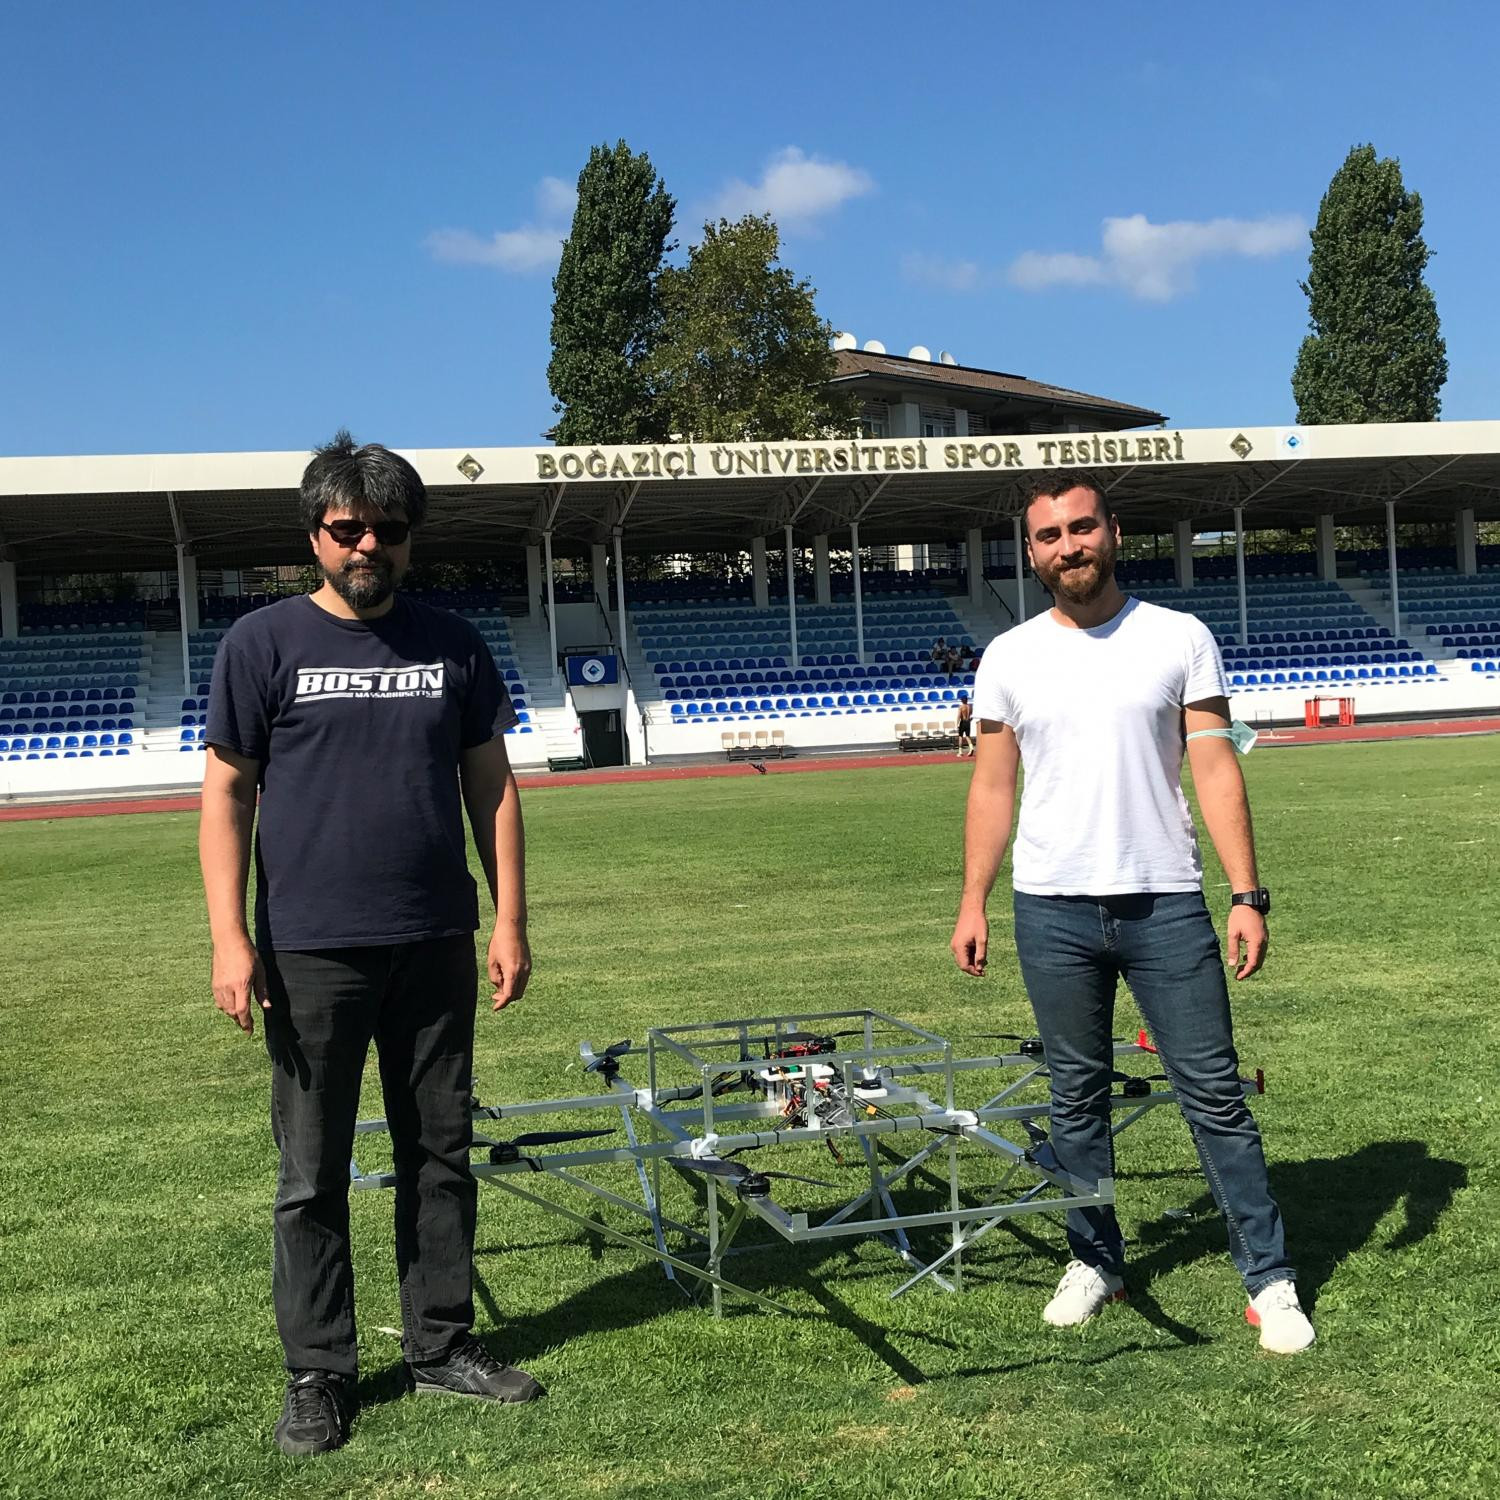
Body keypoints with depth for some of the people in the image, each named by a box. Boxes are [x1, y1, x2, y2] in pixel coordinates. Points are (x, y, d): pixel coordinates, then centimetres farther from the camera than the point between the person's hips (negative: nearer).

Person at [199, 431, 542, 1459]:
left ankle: (442, 1345, 25)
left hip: (436, 948, 3)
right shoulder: (264, 644, 0)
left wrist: (510, 920, 4)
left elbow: (491, 787, 10)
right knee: (313, 1174, 4)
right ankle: (319, 1374, 17)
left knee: (441, 1153, 11)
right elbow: (227, 795, -1)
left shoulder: (452, 644, 8)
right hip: (310, 951, -3)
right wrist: (230, 939, -9)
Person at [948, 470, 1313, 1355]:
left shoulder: (1180, 639, 0)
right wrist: (972, 902, 2)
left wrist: (1248, 894, -10)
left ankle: (1271, 1277, 12)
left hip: (1167, 902, -2)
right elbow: (993, 787, 8)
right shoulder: (1010, 658, 5)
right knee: (1077, 1095, 11)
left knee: (1216, 1091, 2)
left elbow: (1216, 771, -3)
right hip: (1053, 909, 2)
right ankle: (1096, 1262, 25)